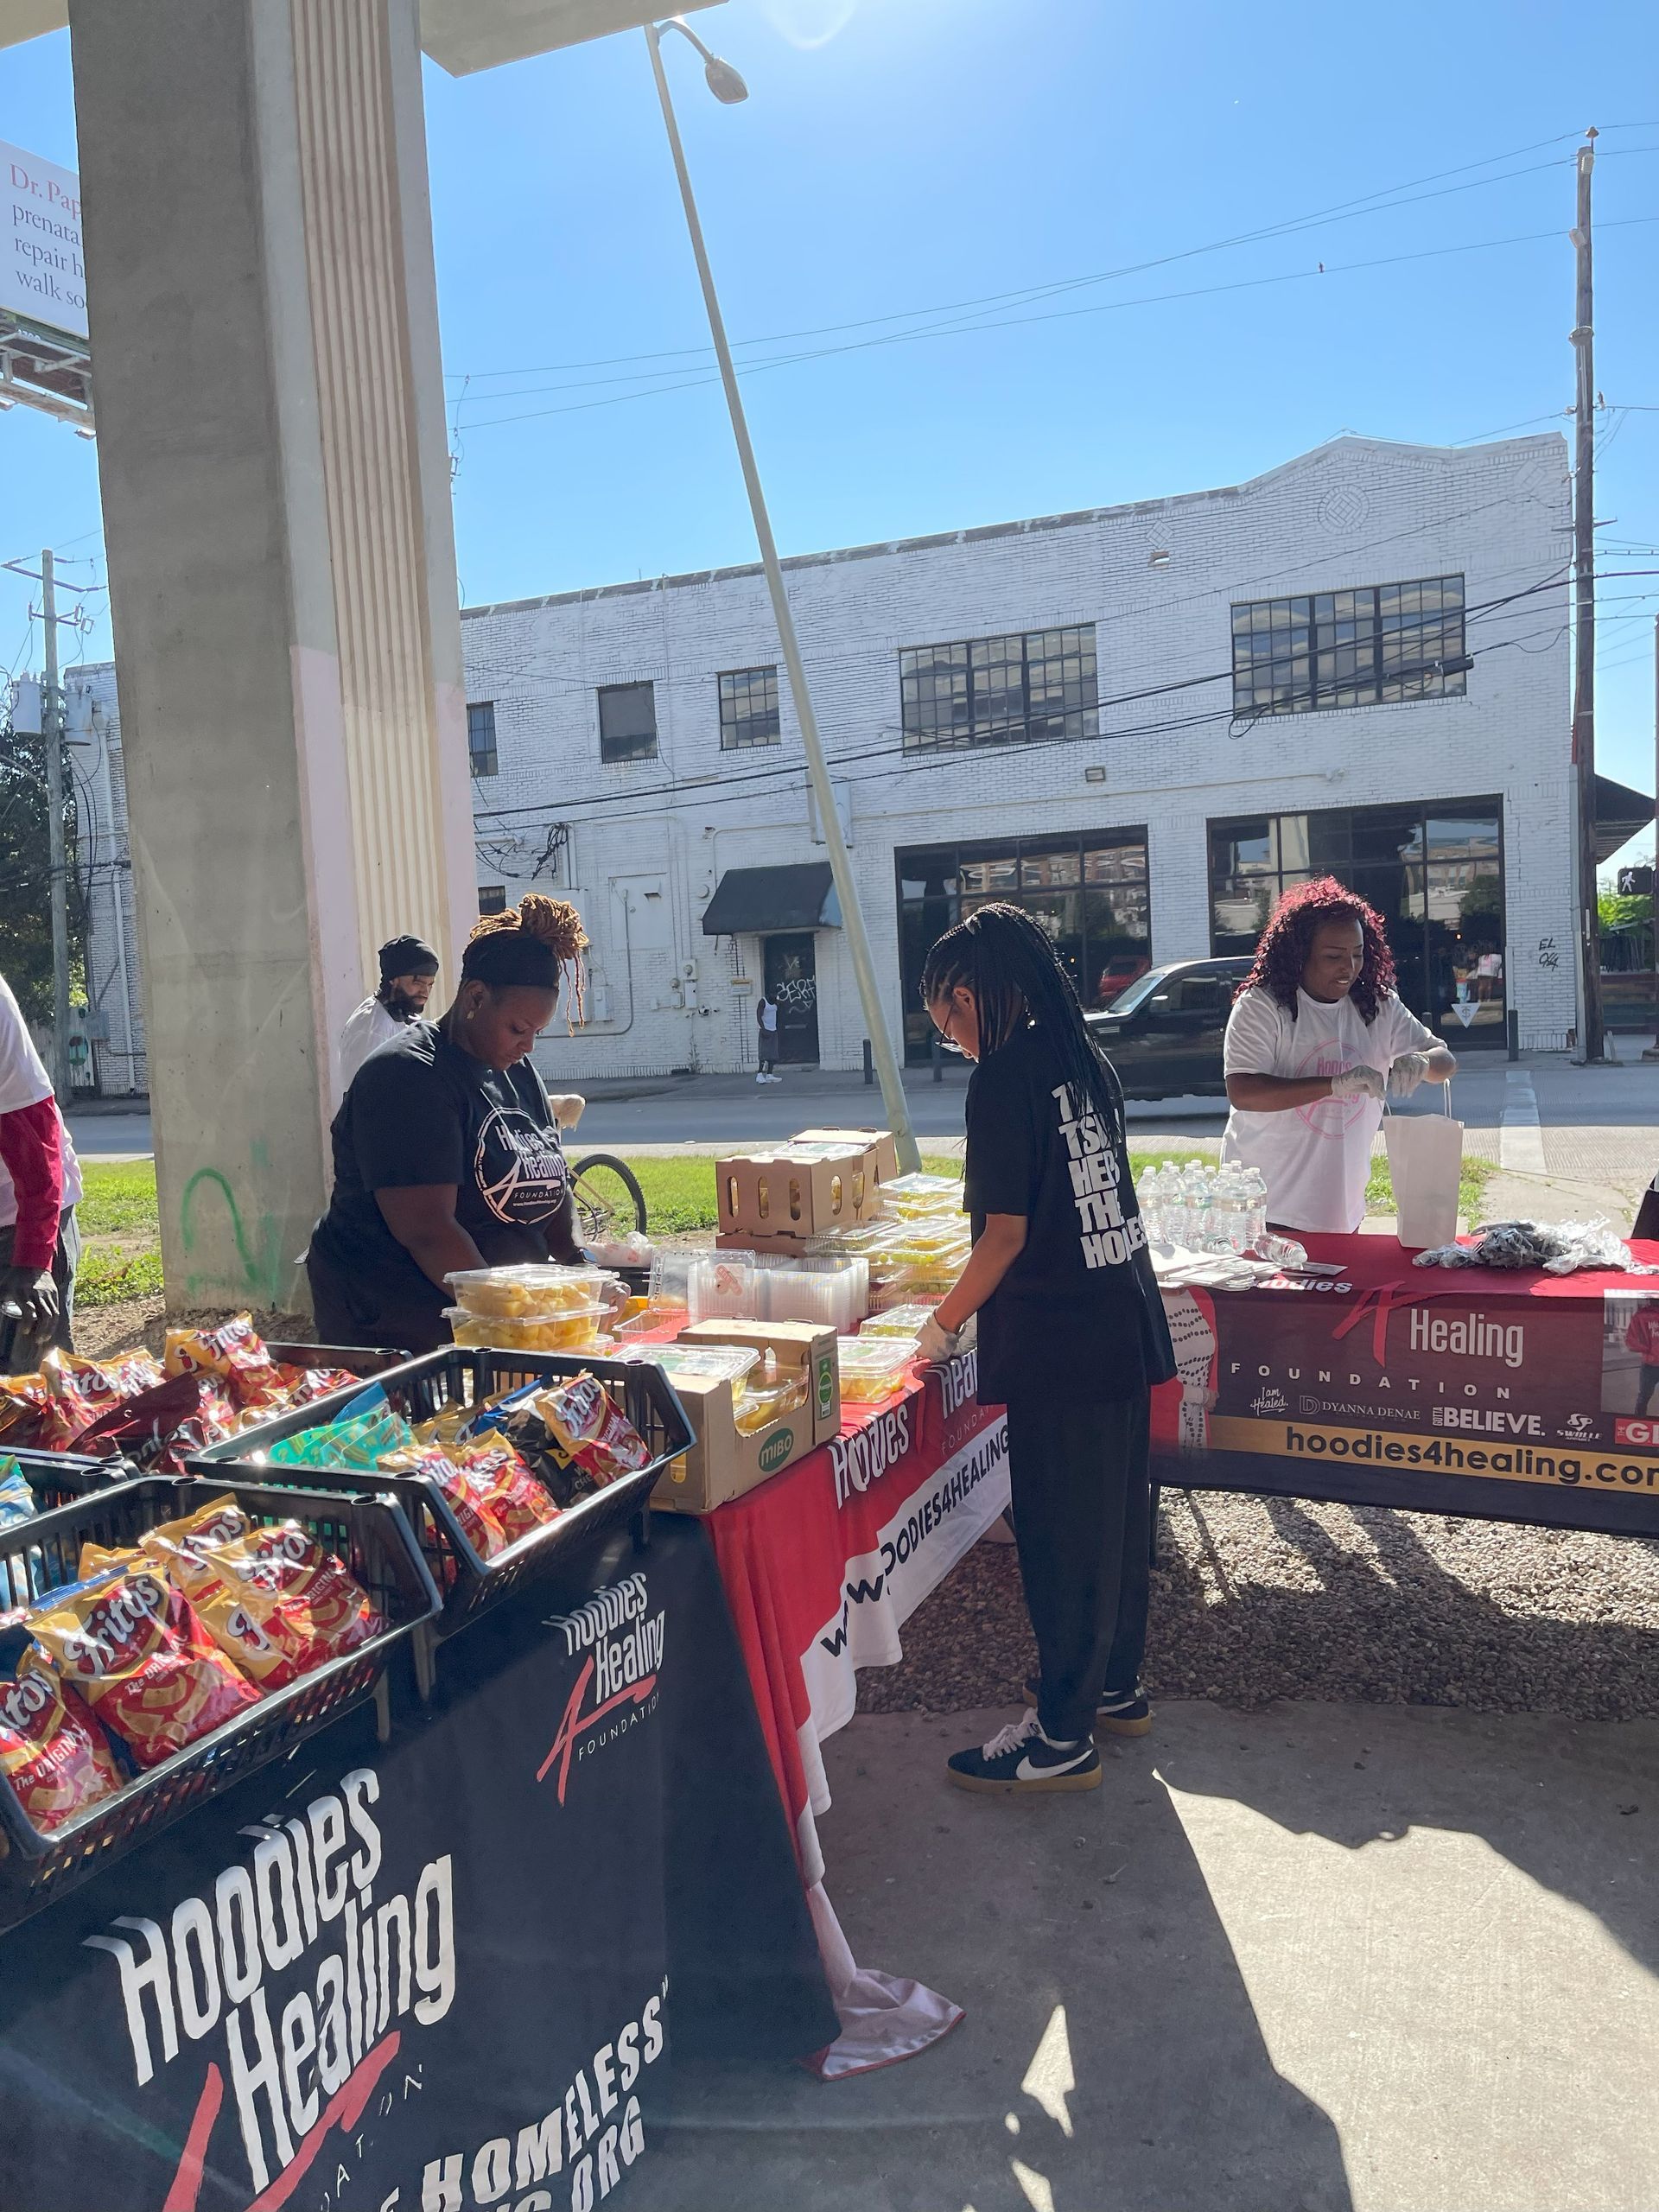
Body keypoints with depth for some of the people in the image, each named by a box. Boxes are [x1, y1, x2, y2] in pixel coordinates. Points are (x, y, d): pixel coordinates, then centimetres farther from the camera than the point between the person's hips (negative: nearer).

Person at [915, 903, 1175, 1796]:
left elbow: (1007, 1232, -18)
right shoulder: (1085, 1062, 10)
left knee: (1061, 1534, 2)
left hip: (1056, 1344, -9)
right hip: (1123, 1326, 9)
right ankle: (1114, 1686, 35)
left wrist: (944, 1323, -5)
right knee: (1115, 1514, 19)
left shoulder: (1004, 1076, -15)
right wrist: (971, 1297, 22)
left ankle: (1062, 1737, 14)